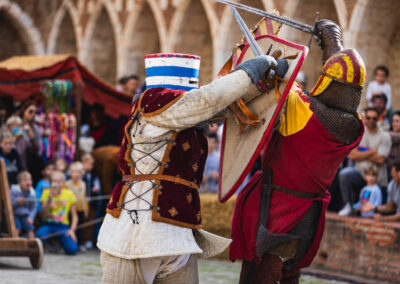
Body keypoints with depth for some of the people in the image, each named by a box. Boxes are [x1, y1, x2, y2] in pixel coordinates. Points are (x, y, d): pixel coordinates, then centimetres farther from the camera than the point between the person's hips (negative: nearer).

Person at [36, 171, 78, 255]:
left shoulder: (69, 194, 2)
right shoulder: (46, 193, 1)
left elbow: (74, 215, 6)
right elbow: (44, 215, -9)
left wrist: (72, 230, -10)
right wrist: (50, 197, -17)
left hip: (63, 226, 0)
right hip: (48, 224, 0)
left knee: (72, 249, -24)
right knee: (40, 235, -37)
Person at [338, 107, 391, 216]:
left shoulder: (384, 136, -4)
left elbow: (380, 159, -13)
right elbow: (352, 155, -6)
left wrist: (361, 153, -8)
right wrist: (372, 152, -11)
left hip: (378, 178, -1)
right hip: (360, 173, 1)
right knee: (344, 174, -32)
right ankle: (348, 206, -19)